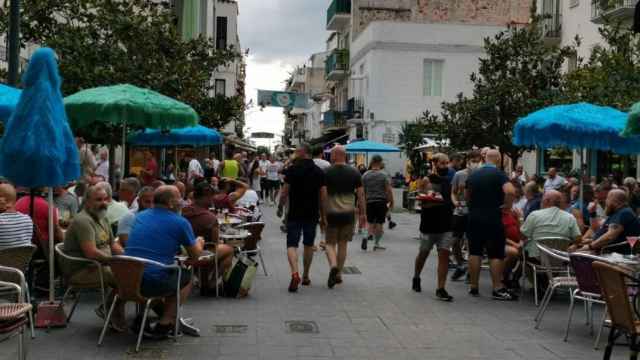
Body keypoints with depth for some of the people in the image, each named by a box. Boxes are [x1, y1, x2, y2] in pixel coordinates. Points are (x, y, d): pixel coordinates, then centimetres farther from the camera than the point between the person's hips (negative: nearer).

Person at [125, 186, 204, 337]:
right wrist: (199, 242, 31)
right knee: (186, 277, 21)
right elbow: (195, 255, 8)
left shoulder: (139, 216, 14)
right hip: (154, 283, -6)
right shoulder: (180, 222, -3)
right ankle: (164, 323, 15)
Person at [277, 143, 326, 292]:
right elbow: (323, 196, 1)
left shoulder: (292, 169, -7)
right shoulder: (319, 172, 3)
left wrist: (280, 208, 7)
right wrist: (323, 217, 8)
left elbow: (285, 192, -8)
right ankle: (306, 276, 26)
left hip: (294, 214, -3)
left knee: (292, 244, -2)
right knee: (309, 245, 16)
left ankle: (295, 273, -23)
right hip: (312, 214, 3)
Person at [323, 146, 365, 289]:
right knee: (343, 244, 12)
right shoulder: (355, 173, 2)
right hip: (348, 213, 2)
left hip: (331, 213, -2)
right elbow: (361, 194, 3)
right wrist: (362, 213, 10)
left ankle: (333, 265, -18)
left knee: (330, 243, 8)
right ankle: (338, 274, 18)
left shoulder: (326, 172, -5)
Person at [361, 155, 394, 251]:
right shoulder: (383, 175, -5)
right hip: (381, 202, -2)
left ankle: (367, 237, -13)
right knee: (380, 223, 6)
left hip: (369, 201, 3)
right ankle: (376, 243, 8)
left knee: (371, 223, 12)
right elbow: (389, 190, -8)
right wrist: (391, 202, 2)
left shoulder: (365, 175, 3)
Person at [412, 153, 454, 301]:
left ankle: (441, 289, -2)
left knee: (444, 255, -5)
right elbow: (425, 203, -19)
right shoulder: (427, 180, -8)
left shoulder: (449, 181, 9)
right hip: (429, 225, -4)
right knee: (423, 254, 13)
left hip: (446, 225, 4)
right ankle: (416, 278, 38)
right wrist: (437, 200, -35)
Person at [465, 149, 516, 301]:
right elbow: (510, 191, -25)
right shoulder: (499, 174, -9)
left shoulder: (473, 175, 7)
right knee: (496, 254, 1)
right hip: (493, 219, -5)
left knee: (475, 252, 9)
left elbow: (467, 196, 16)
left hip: (474, 218, 5)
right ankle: (498, 289, 1)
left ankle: (473, 287, 14)